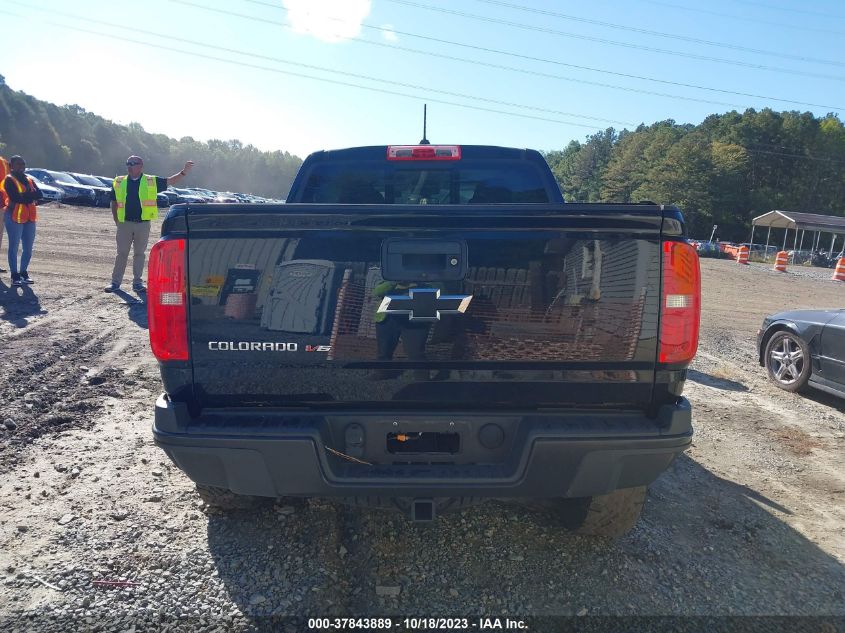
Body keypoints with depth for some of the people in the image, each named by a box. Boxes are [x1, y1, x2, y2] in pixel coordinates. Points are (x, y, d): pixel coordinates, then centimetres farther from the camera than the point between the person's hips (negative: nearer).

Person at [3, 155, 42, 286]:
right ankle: (15, 276, 3)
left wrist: (24, 196, -13)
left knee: (28, 248, 10)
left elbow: (39, 194, 0)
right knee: (14, 247, -1)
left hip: (29, 218, 6)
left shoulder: (29, 180, 15)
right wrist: (30, 195, -6)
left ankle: (24, 272, 21)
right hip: (14, 217, -6)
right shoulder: (9, 180, -4)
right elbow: (15, 197, -18)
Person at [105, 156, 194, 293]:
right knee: (122, 253, 5)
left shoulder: (151, 181, 4)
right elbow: (114, 203, 13)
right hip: (124, 223, 1)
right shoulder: (119, 182, 7)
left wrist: (184, 172, -10)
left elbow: (171, 181, 4)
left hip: (143, 224, -1)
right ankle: (115, 281, 13)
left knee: (140, 253, 7)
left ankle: (137, 282, 15)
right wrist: (116, 220, 8)